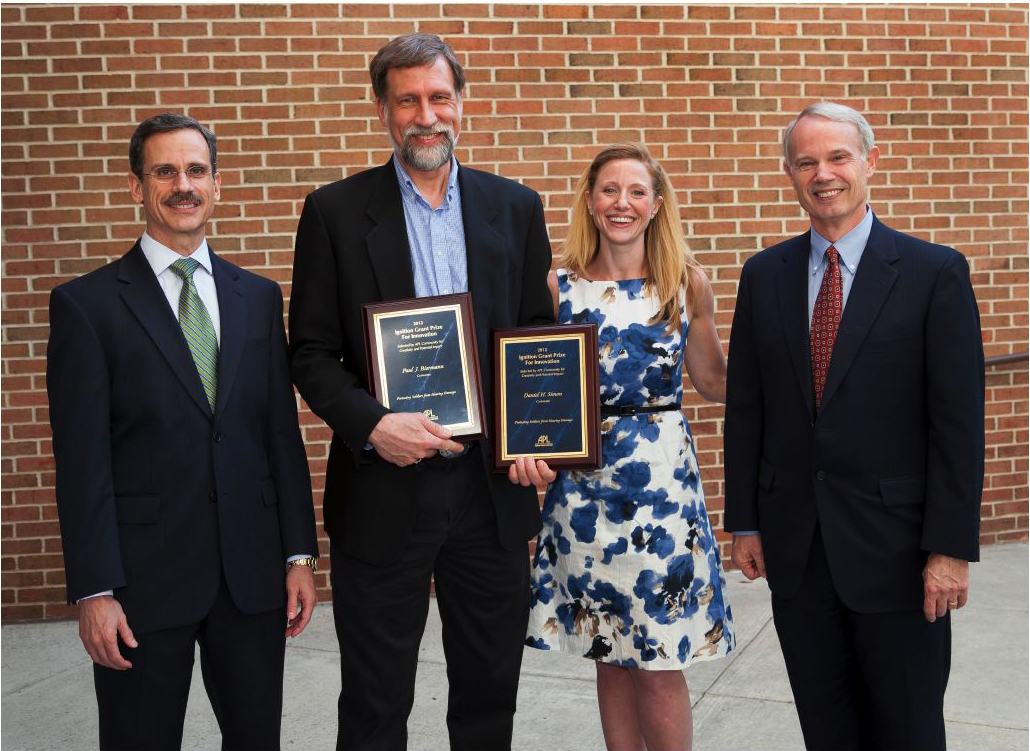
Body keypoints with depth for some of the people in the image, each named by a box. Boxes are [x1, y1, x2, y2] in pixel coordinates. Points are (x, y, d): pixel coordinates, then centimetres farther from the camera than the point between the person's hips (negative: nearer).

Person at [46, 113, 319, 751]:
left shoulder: (258, 297, 9)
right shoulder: (87, 304, -3)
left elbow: (282, 431, 8)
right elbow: (83, 460, -7)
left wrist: (300, 554, 5)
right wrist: (94, 591, -11)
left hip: (251, 572, 4)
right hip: (144, 576, -3)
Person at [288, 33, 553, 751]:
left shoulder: (516, 206, 6)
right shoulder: (336, 211, -1)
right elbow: (312, 351, -2)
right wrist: (372, 424, -19)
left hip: (492, 484, 2)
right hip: (383, 490, -2)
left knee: (490, 691, 16)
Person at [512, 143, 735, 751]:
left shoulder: (689, 284, 2)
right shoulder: (558, 287, 2)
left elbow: (712, 378, 11)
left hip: (663, 479, -1)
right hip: (582, 485, 1)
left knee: (660, 665, 2)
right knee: (610, 657, 11)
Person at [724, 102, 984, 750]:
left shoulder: (935, 273, -5)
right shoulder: (764, 276, 6)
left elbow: (959, 421, -8)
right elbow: (745, 407, 7)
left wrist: (951, 548, -12)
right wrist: (745, 523, 5)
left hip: (894, 545, -3)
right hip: (794, 545, 3)